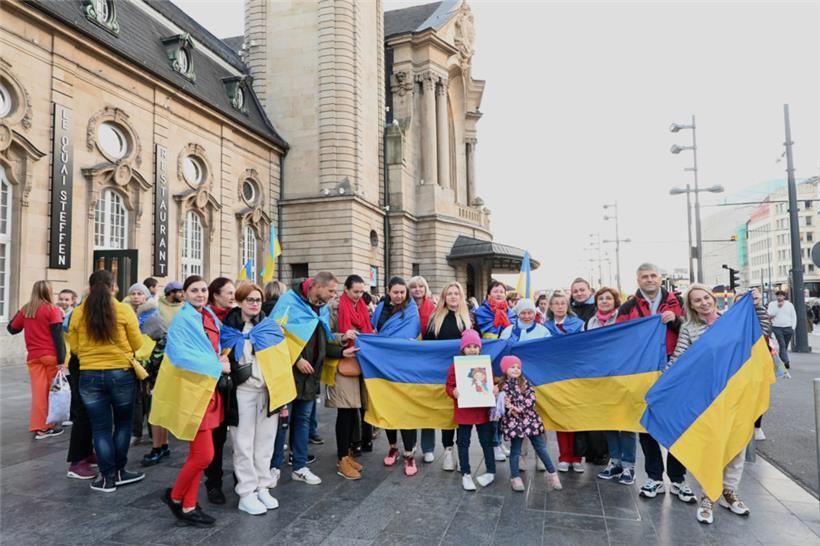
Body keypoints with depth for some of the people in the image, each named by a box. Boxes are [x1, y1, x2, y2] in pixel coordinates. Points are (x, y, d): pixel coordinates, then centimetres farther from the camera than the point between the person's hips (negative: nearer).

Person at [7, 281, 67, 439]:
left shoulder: (25, 310, 7)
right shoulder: (53, 310, -7)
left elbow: (12, 329, 19)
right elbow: (58, 336, -13)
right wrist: (61, 359, -14)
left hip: (33, 357, 4)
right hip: (51, 356, -4)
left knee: (38, 391, 4)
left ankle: (39, 427, 2)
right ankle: (51, 425, 14)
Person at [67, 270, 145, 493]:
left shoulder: (78, 313, -1)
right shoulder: (124, 310, -8)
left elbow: (75, 348, 7)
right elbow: (137, 344, -2)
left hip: (89, 376, 2)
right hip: (121, 374, -2)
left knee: (100, 427, 9)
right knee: (123, 423, 16)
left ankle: (108, 477, 13)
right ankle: (119, 471, 21)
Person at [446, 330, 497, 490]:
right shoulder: (455, 366, -8)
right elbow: (449, 386, -4)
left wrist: (495, 389, -15)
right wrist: (453, 392, -25)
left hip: (483, 410, 1)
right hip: (463, 411, -1)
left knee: (486, 441, 12)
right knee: (463, 443, 9)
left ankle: (491, 472, 28)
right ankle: (466, 474, 22)